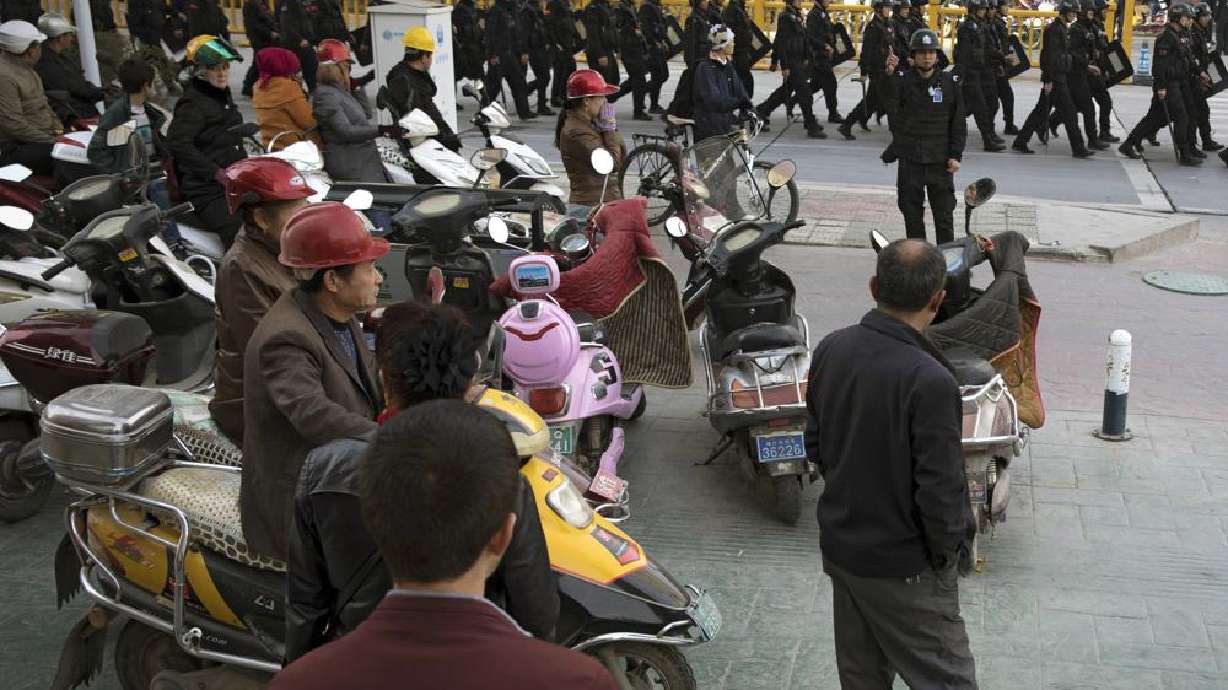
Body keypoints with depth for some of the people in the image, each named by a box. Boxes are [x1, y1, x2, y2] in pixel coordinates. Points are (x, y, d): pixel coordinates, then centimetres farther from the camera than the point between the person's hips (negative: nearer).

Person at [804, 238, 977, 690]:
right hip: (904, 565, -7)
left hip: (839, 546, 7)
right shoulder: (930, 381, -28)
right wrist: (947, 552, -7)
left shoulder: (831, 349, -6)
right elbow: (940, 490, -24)